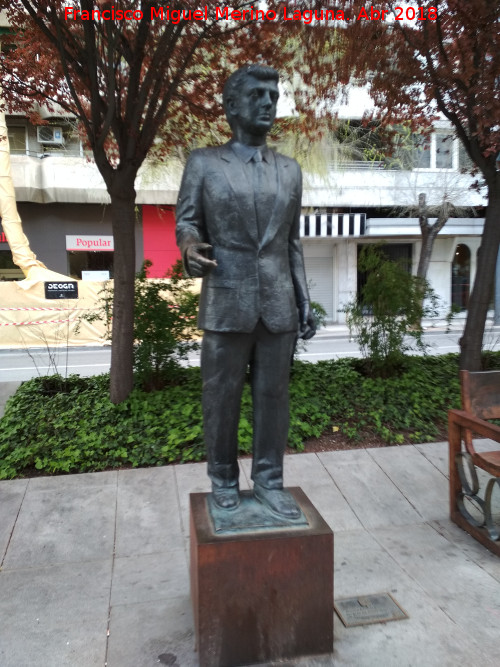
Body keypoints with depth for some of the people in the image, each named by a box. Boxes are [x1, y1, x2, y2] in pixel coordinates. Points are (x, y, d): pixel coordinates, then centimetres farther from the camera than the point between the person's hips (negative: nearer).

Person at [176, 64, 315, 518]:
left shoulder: (290, 170, 13)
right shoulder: (203, 163, 5)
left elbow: (292, 242, 14)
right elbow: (186, 222, 6)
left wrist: (305, 301, 9)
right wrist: (191, 247, -18)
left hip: (278, 305, 3)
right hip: (226, 304, -2)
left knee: (274, 395, 7)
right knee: (221, 398, 6)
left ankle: (269, 482, 21)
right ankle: (223, 480, 24)